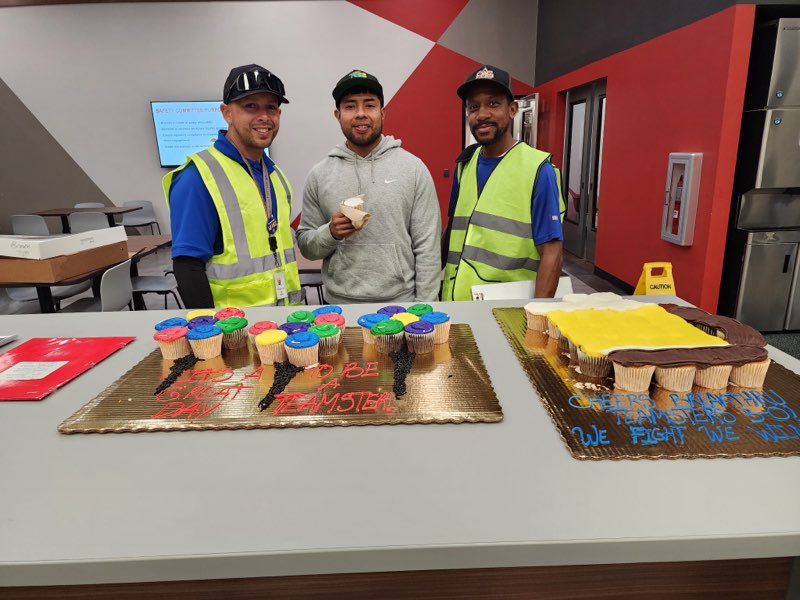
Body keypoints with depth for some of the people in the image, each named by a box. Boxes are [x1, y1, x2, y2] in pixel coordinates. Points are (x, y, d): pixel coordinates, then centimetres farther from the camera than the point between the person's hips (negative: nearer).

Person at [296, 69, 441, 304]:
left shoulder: (414, 168, -3)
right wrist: (330, 233, -15)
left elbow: (427, 248, -5)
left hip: (401, 304, -1)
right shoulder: (319, 174, 1)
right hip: (339, 306, 2)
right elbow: (305, 245, 6)